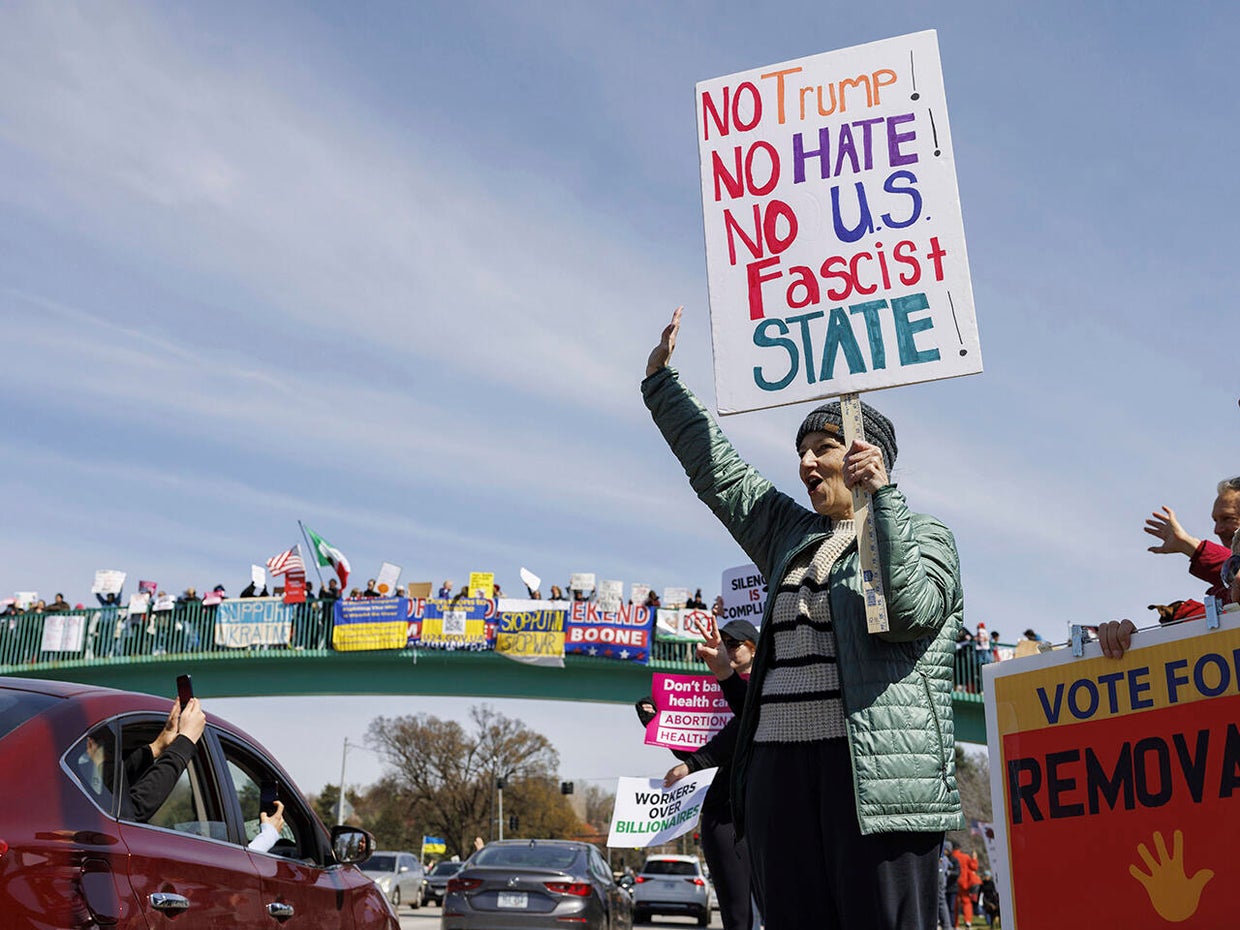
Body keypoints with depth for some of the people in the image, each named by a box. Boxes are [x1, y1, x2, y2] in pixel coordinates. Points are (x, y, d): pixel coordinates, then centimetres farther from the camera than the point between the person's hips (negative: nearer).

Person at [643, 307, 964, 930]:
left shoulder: (923, 535, 6)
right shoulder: (790, 534, 23)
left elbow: (910, 610, -13)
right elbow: (717, 470, 25)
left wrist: (881, 496, -11)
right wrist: (661, 381, 25)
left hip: (876, 765, -6)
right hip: (780, 760, 6)